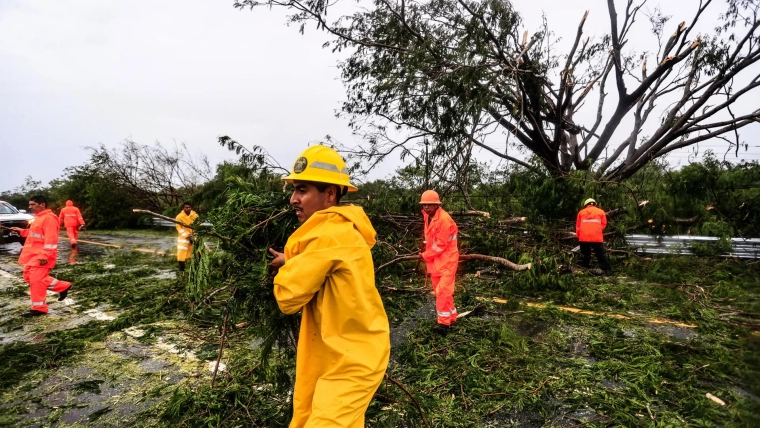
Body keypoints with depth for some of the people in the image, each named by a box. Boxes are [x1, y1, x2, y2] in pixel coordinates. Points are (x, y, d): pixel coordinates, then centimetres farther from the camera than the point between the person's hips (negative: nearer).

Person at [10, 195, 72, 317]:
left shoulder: (49, 218, -18)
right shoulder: (38, 217, 16)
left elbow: (51, 239, -24)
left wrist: (44, 256, -27)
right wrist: (22, 231, 16)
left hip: (41, 256, -11)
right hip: (33, 254, 11)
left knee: (36, 280, -7)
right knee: (29, 277, 16)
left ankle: (39, 308, 2)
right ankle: (62, 287, 21)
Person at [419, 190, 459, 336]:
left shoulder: (444, 219, -21)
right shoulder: (428, 217, 7)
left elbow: (441, 245, -21)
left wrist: (425, 256, -9)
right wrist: (427, 255, 1)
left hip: (447, 259, -9)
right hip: (435, 260, 9)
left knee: (442, 290, -13)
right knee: (440, 290, 15)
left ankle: (444, 322, -6)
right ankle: (451, 316, 28)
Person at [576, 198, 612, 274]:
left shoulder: (581, 212, 11)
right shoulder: (601, 212, 10)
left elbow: (578, 226, 12)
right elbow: (603, 225, 9)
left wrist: (578, 236, 23)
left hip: (583, 238, 2)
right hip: (597, 238, -2)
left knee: (585, 255, 17)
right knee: (601, 255, 7)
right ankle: (607, 270, 4)